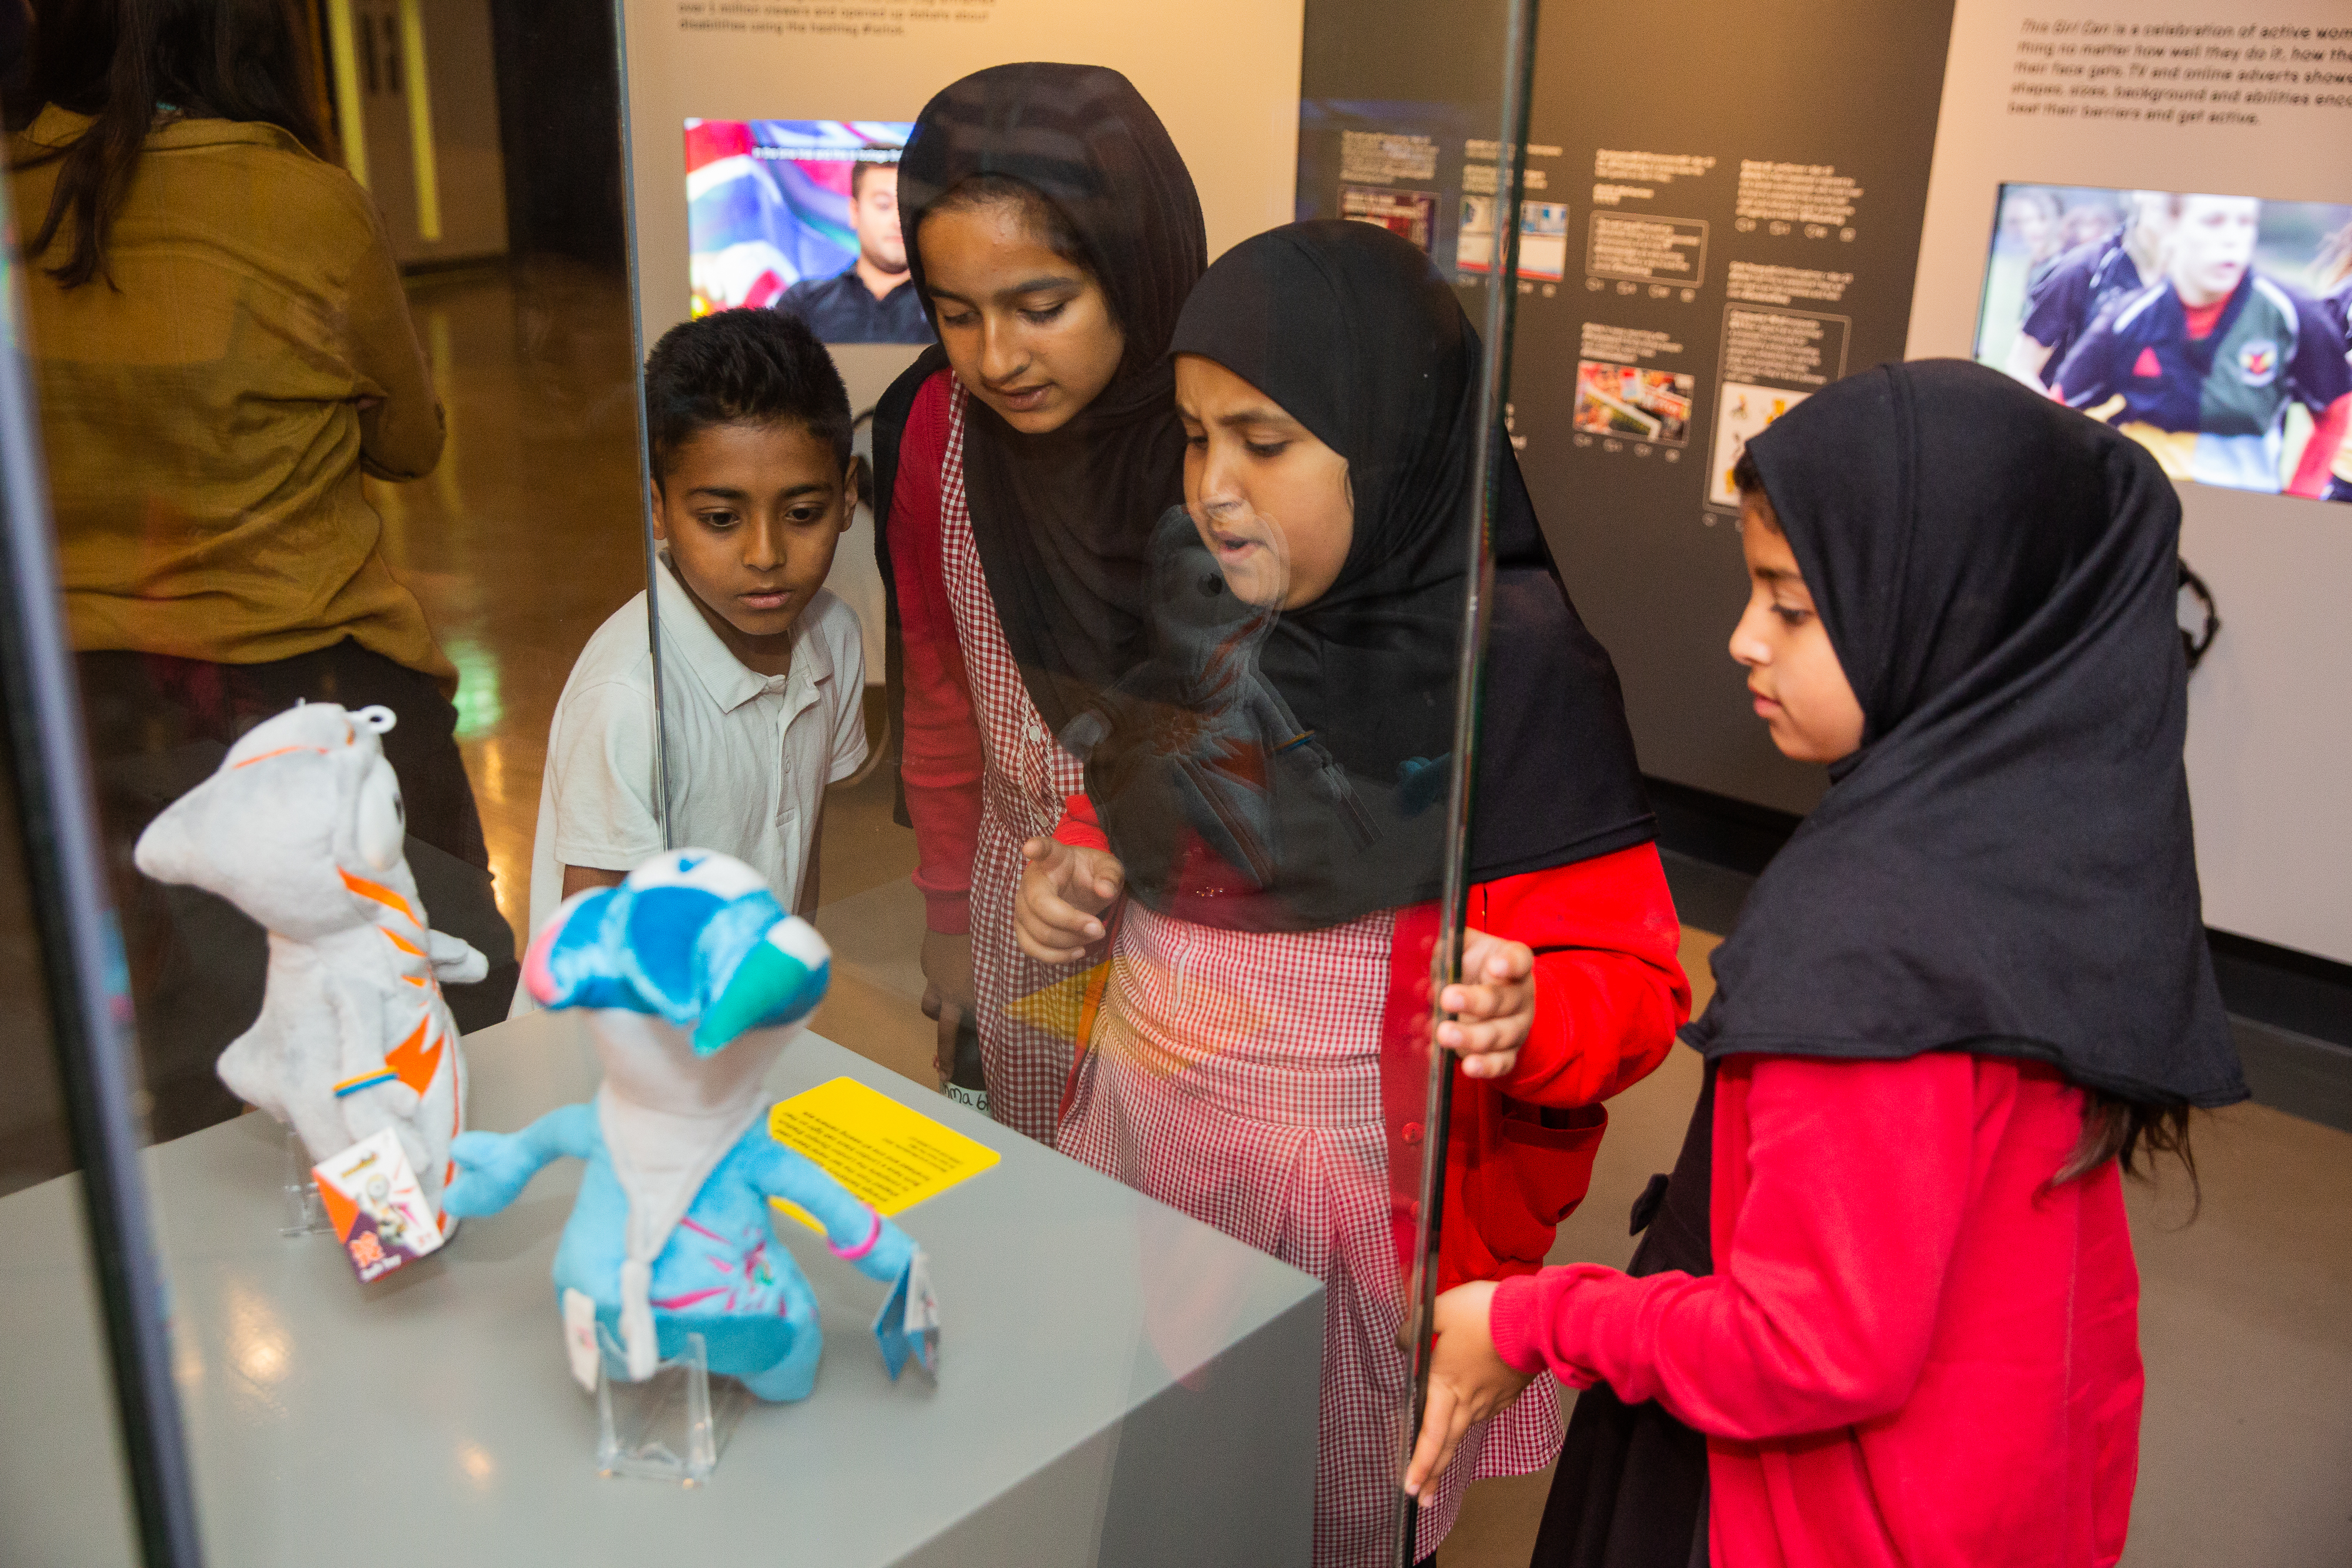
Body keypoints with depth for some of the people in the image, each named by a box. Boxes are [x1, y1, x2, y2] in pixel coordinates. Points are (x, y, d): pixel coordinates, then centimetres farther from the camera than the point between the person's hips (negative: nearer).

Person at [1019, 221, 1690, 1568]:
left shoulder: (1515, 665, -18)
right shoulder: (1195, 608, 0)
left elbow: (1634, 981, -14)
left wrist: (1526, 1015, -34)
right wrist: (1072, 877, -3)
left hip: (1354, 1209, -5)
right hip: (1137, 1167, 5)